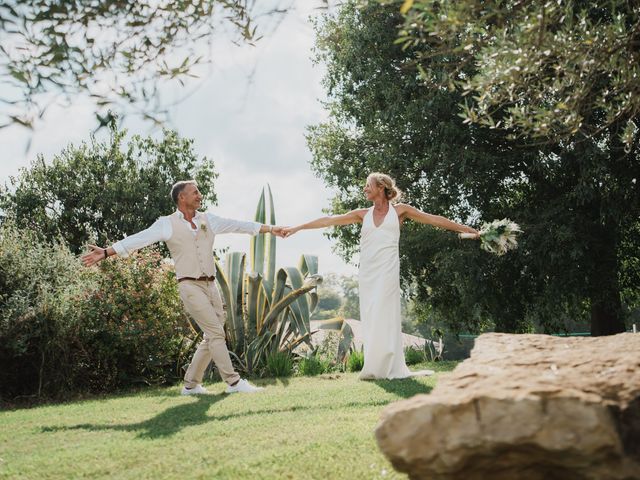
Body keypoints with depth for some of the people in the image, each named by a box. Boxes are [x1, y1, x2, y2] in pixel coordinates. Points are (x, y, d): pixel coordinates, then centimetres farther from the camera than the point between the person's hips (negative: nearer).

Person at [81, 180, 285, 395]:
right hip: (190, 286, -6)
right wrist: (106, 252, -17)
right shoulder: (167, 224, -2)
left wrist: (269, 228, 11)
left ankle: (191, 384, 18)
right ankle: (233, 382, -4)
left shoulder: (208, 220, 12)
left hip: (211, 285, 6)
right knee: (216, 333, -11)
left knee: (212, 337, 7)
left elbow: (238, 225, 14)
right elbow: (137, 240, -8)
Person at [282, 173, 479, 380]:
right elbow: (329, 220, 15)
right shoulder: (363, 214, 17)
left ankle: (379, 368, -5)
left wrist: (465, 228, 9)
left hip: (387, 269, -4)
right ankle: (391, 368, 4)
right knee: (370, 319, 0)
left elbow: (433, 219, 10)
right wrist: (297, 228, 14)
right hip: (366, 272, 4)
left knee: (382, 316, -10)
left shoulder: (399, 210, 9)